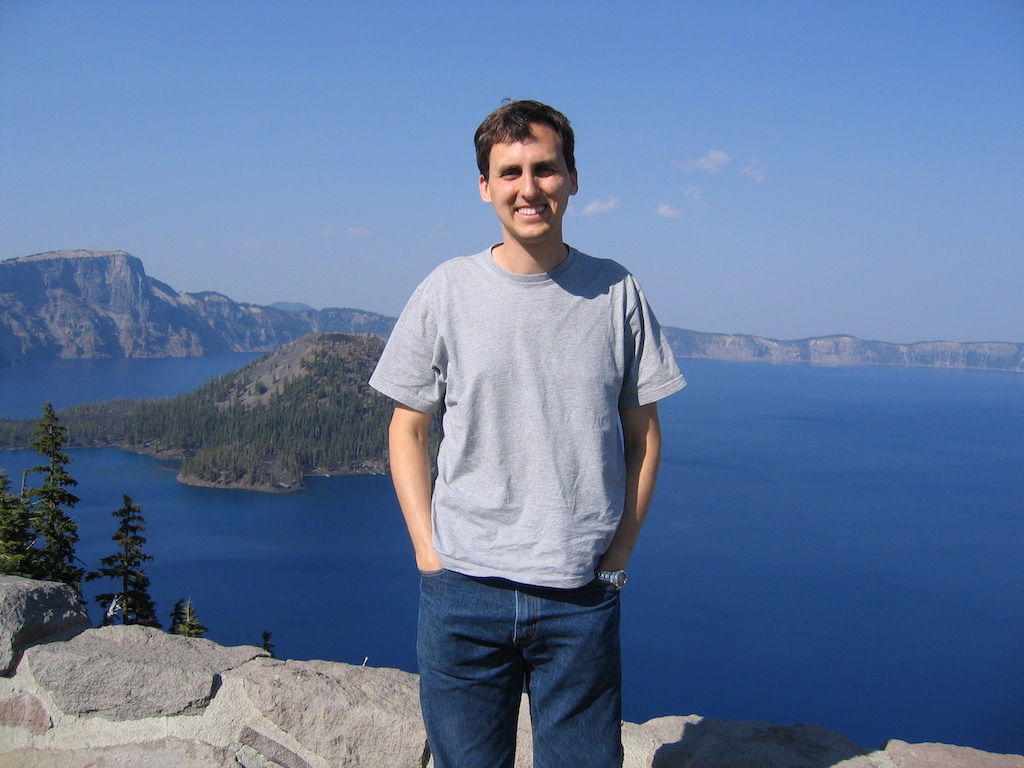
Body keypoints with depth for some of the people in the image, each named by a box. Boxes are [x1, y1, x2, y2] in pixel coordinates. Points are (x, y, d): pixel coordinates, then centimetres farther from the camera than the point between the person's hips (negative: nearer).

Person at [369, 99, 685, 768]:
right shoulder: (448, 292, -1)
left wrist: (617, 555, 1)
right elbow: (407, 431, 5)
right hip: (463, 588, 0)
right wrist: (428, 549, -2)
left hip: (582, 595, 0)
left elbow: (643, 436, 6)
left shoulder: (616, 292, 0)